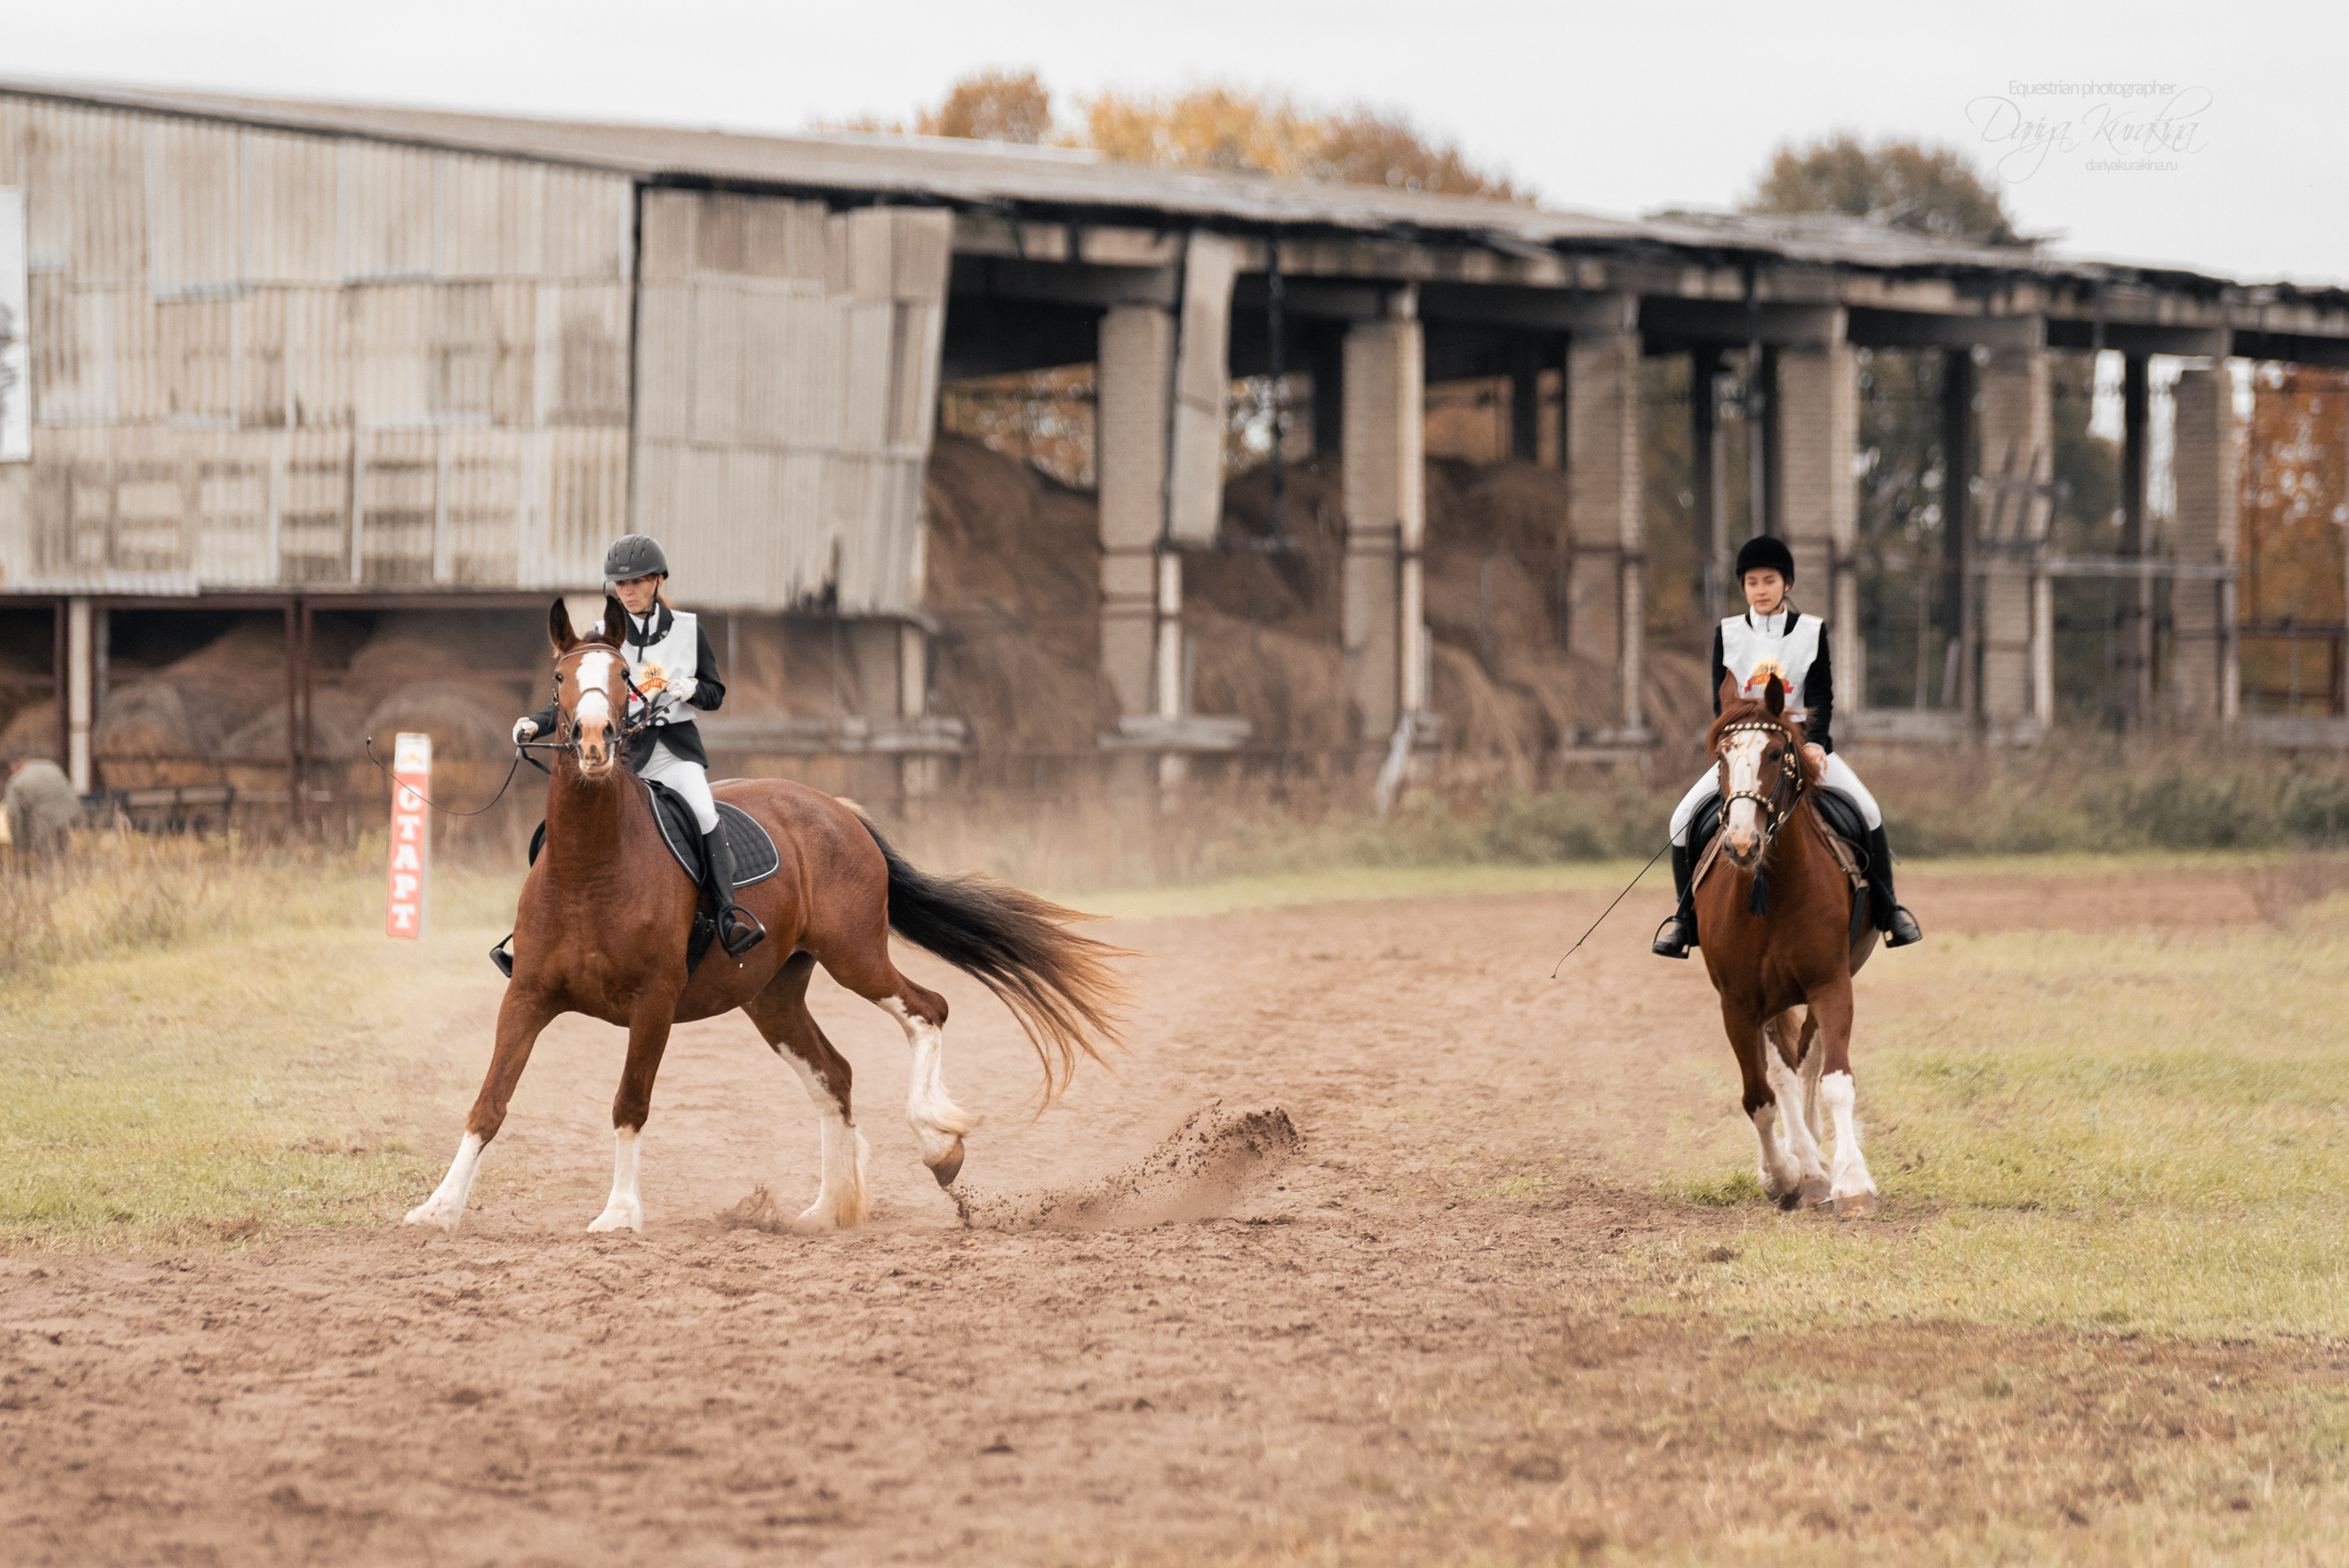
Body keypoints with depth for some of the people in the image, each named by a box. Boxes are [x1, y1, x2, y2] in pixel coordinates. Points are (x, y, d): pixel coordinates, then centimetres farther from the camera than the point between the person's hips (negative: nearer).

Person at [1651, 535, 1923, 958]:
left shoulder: (1813, 631, 2)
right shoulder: (1727, 634, 5)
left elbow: (1821, 699, -4)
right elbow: (1721, 702, 1)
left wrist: (1814, 743, -23)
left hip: (1803, 743, -1)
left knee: (1866, 808, -23)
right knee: (1684, 817, -17)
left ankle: (1886, 909, -11)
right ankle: (1686, 917, -1)